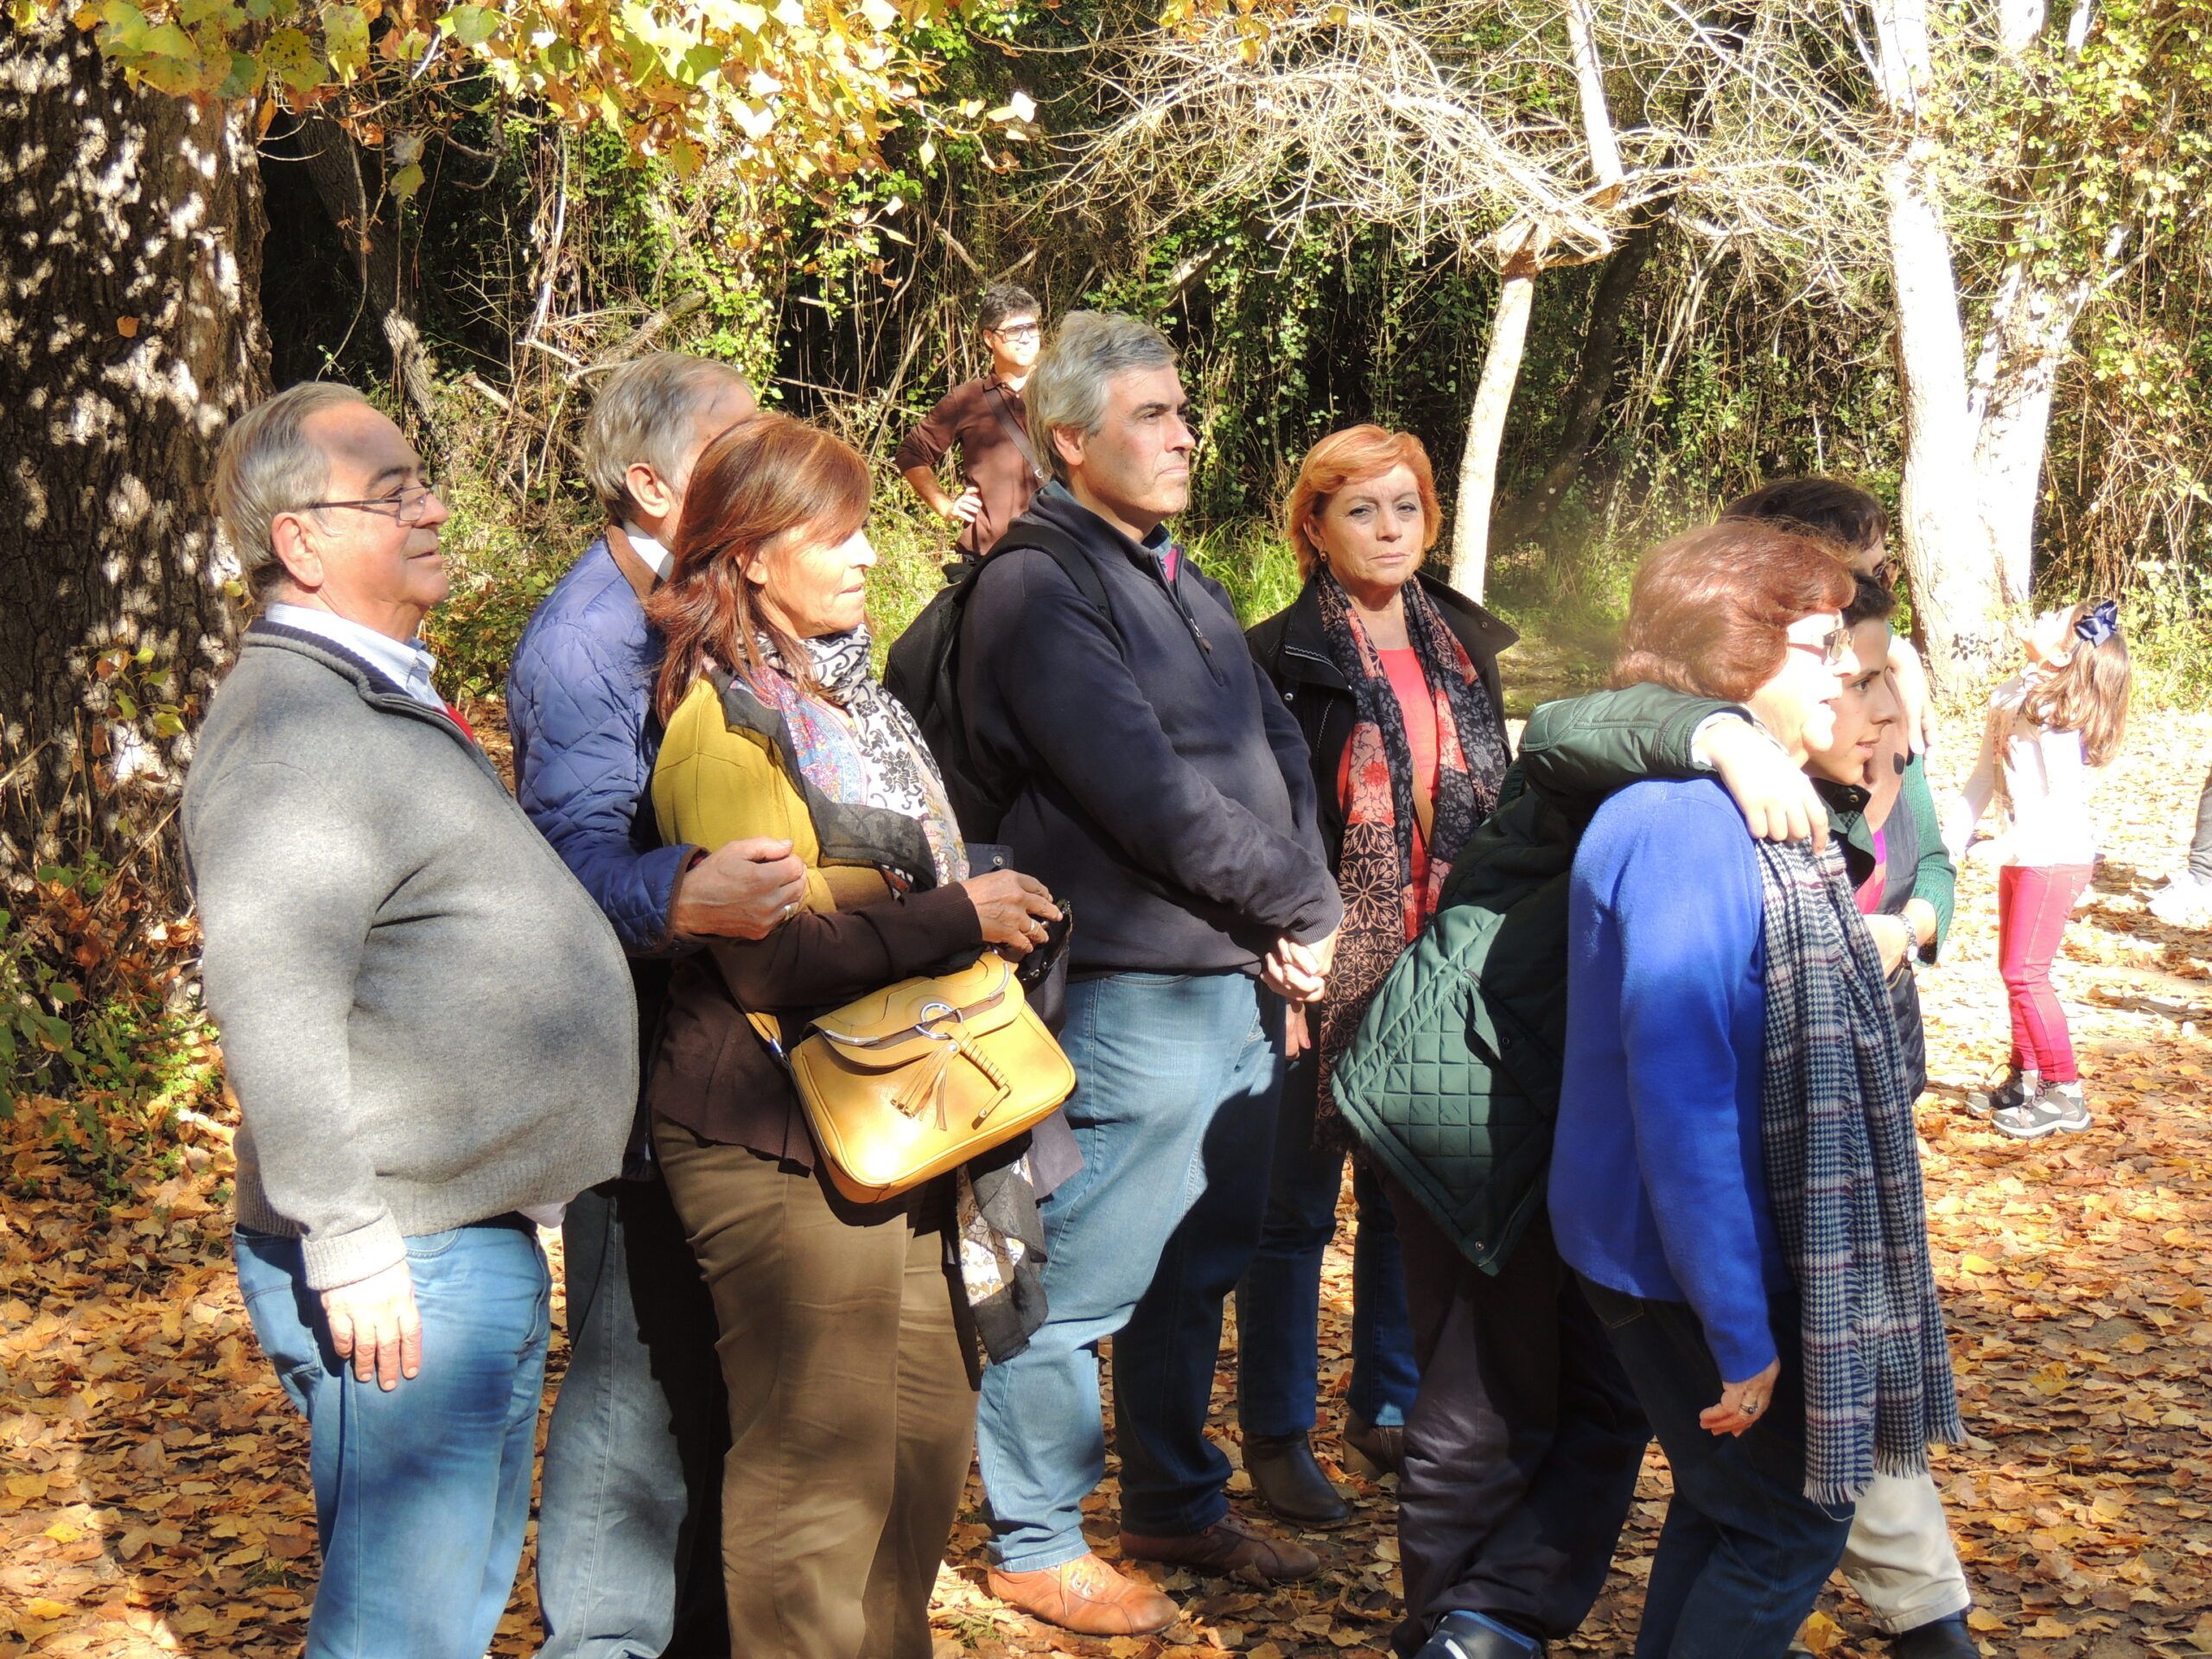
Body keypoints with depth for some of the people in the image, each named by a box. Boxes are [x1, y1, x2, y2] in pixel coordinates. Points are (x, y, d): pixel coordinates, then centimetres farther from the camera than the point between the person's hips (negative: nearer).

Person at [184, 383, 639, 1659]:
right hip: (408, 1268, -10)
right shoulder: (296, 728, -18)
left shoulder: (391, 703, 17)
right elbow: (270, 1003, -27)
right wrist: (348, 1247, -27)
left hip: (484, 1238, 10)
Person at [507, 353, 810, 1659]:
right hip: (645, 1067, -9)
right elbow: (577, 853, -29)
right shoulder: (587, 637, -16)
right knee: (639, 1373, -3)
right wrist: (683, 899, -49)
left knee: (719, 1373, 17)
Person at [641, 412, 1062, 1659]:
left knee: (928, 1437, 16)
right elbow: (776, 958, -23)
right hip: (782, 1145, -9)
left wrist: (986, 904, 12)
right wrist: (957, 918, -18)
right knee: (821, 1466, -1)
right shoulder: (725, 723, -15)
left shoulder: (840, 691, 15)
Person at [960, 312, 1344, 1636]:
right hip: (1134, 992, -9)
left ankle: (1180, 1507, 33)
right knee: (1084, 1281, 0)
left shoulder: (1187, 585, 17)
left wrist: (1303, 910, -4)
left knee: (1199, 1268, 19)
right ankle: (1037, 1543, 14)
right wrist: (1303, 909, -11)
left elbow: (1281, 747, 13)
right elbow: (1147, 793, -19)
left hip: (1246, 980, 9)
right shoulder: (1037, 589, -12)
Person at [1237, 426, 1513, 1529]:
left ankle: (1391, 1408, 28)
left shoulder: (1465, 652, 10)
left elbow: (1495, 811, 16)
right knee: (1296, 1209, 4)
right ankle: (1277, 1436, 15)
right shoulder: (1279, 660, -7)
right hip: (1325, 982, -5)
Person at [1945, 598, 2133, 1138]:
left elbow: (2063, 799, -24)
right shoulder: (2010, 696, 6)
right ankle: (2024, 1079, 25)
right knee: (2014, 970, 14)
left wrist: (2001, 847, -26)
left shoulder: (2056, 709, -20)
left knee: (2025, 973, -6)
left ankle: (2064, 1093, 2)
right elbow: (1984, 777, 13)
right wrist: (1951, 836, 7)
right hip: (2022, 853, 9)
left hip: (2056, 856, -9)